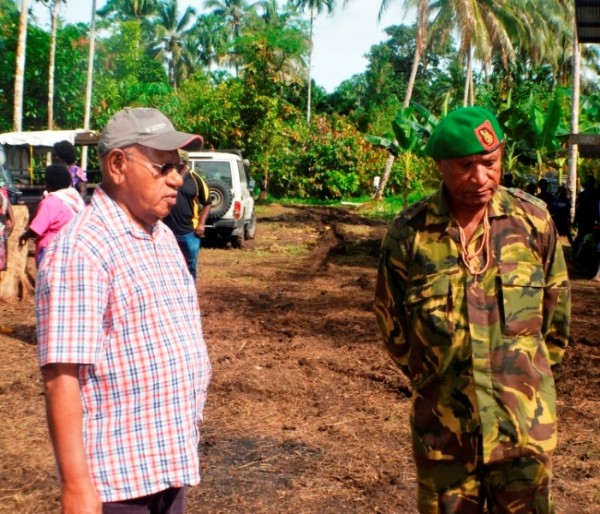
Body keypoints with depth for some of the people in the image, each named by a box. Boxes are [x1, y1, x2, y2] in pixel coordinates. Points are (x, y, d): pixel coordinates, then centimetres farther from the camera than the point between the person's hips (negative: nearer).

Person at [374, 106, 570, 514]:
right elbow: (393, 326, 4)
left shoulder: (534, 220, -6)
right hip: (444, 428, 0)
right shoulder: (409, 234, -9)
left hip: (526, 426, 1)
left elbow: (555, 307, 8)